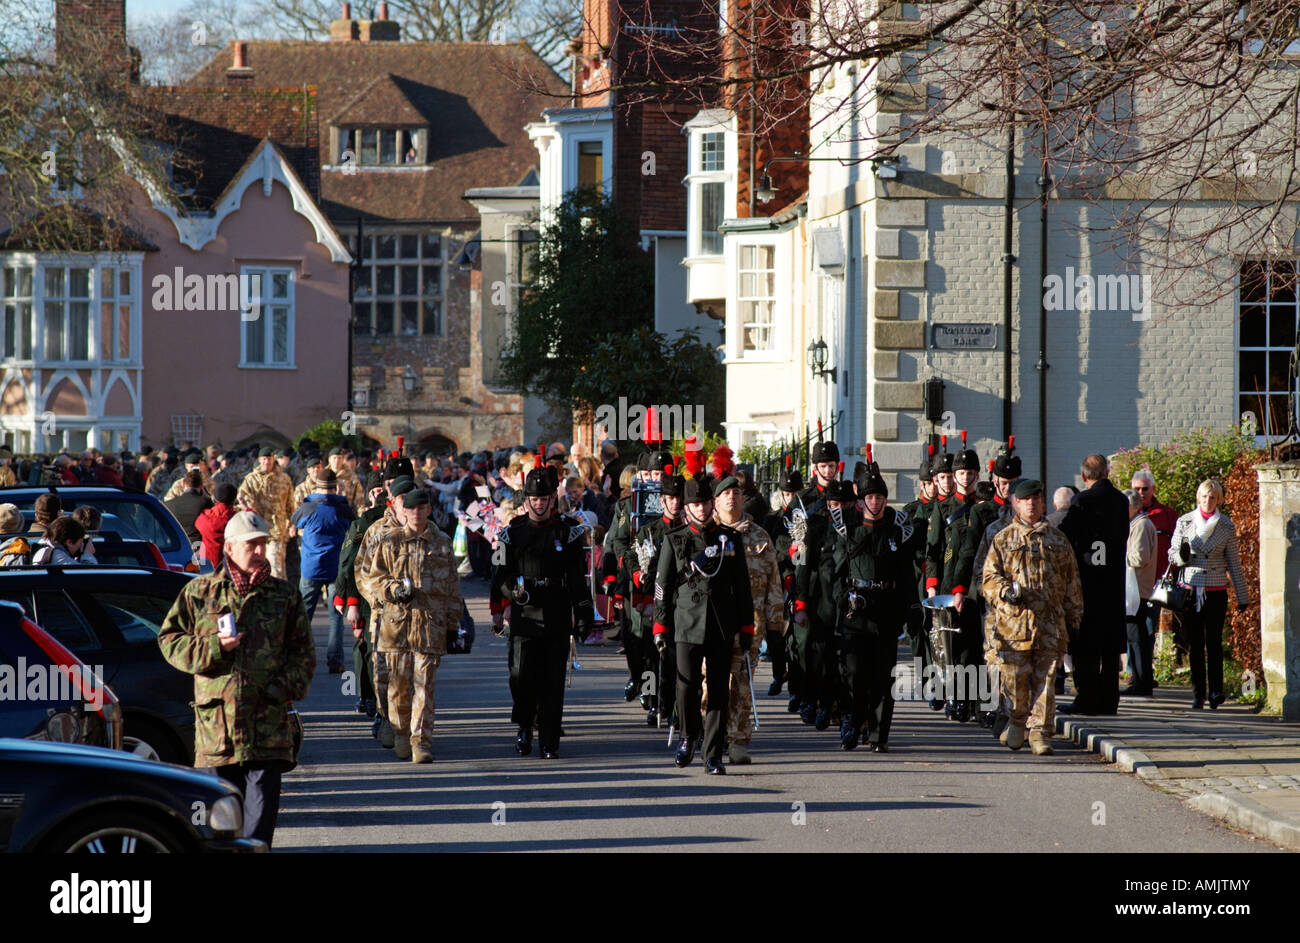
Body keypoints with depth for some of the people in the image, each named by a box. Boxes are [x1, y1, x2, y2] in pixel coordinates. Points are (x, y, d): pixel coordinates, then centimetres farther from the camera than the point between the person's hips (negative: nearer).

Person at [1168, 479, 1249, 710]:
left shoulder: (1226, 526, 3)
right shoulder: (1184, 522, 4)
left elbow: (1234, 563, 9)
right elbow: (1172, 553, 11)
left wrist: (1242, 596, 10)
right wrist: (1182, 556, -14)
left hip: (1216, 592, -1)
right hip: (1190, 588, 1)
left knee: (1213, 641, -9)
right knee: (1194, 644, 2)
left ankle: (1216, 691, -6)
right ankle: (1197, 694, 7)